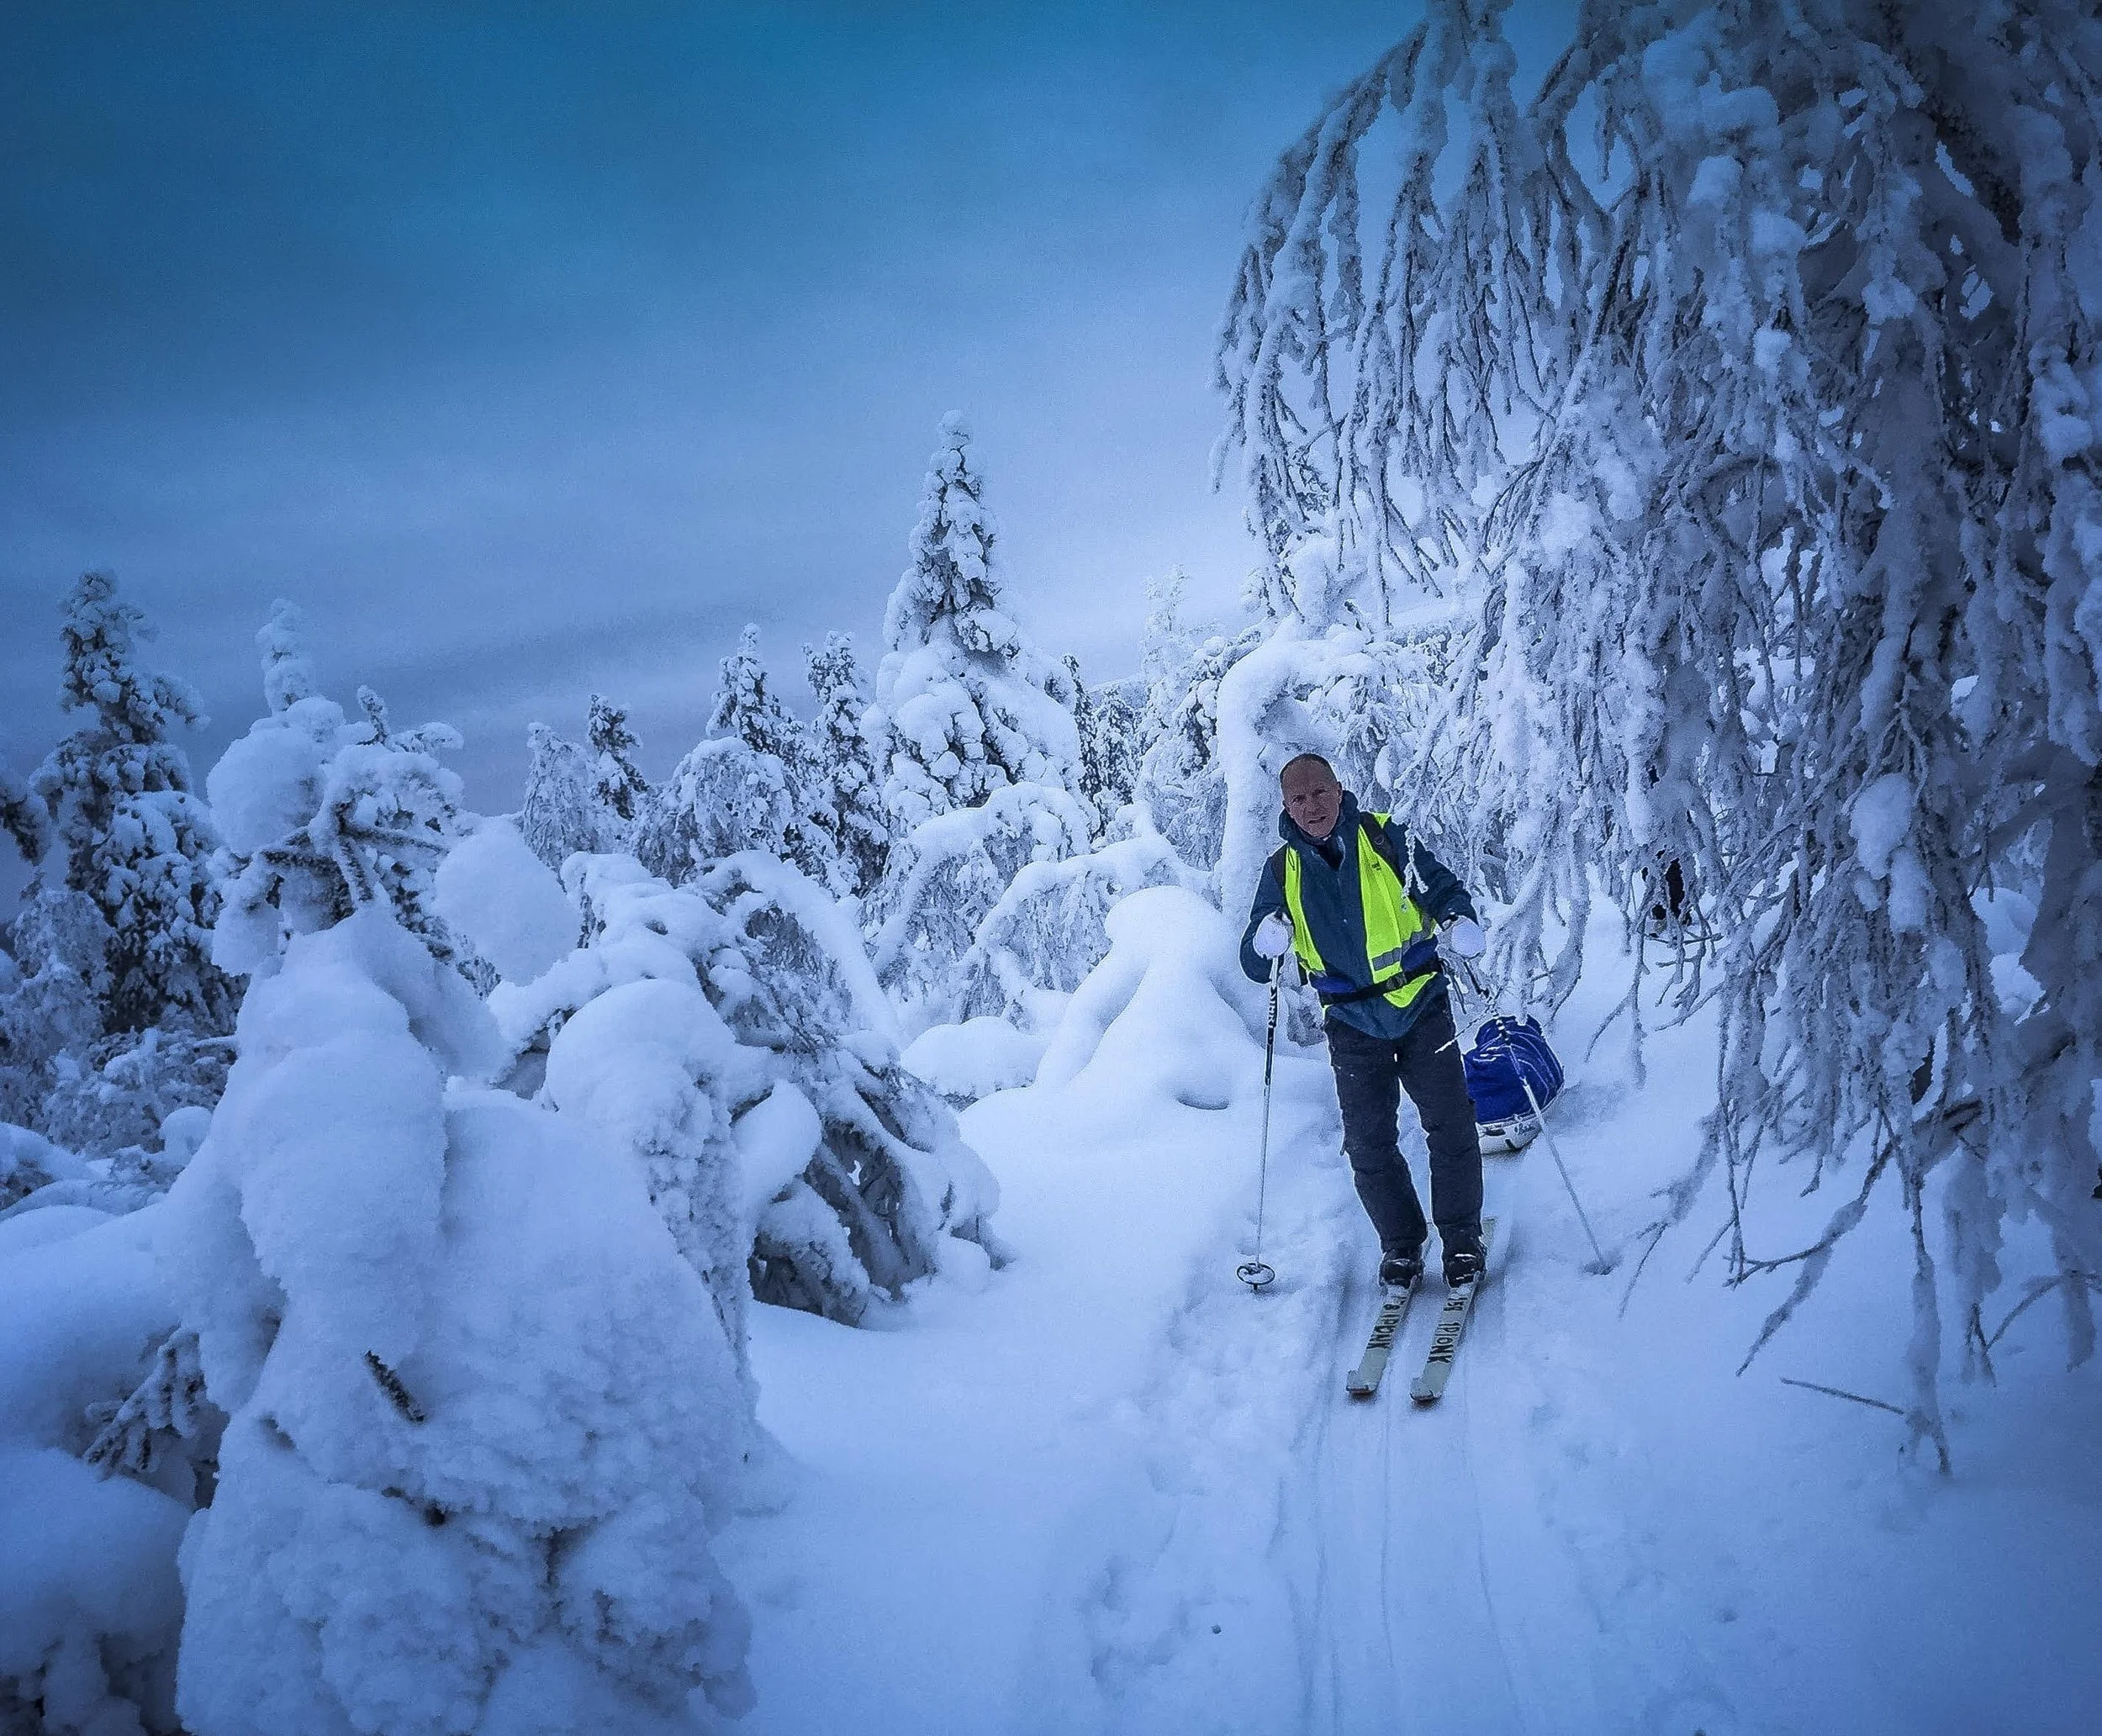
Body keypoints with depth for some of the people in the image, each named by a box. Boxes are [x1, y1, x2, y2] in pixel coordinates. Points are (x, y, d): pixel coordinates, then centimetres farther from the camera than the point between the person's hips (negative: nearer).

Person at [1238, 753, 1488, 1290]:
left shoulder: (1383, 837, -8)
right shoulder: (1282, 871, -4)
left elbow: (1444, 887, -2)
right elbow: (1254, 966, -4)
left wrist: (1462, 923, -25)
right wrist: (1265, 943, -28)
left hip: (1422, 1007, -1)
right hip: (1355, 1026, 1)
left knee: (1451, 1126, 1)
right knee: (1369, 1143, 3)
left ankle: (1462, 1237, 20)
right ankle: (1401, 1245, 22)